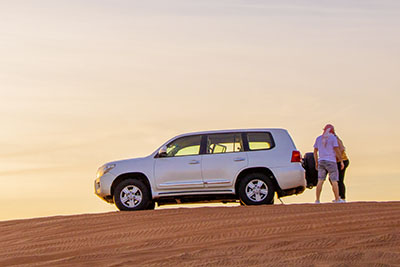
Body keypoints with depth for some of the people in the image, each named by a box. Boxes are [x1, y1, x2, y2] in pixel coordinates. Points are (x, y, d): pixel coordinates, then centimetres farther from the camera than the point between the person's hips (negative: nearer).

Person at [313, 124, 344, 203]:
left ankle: (317, 200, 0)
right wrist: (341, 161, -5)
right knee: (334, 181, 1)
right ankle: (337, 199, 1)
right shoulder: (333, 138, -5)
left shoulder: (318, 139, 10)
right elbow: (337, 150, -10)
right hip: (331, 162, -4)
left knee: (320, 181, 4)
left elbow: (315, 151, 12)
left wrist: (316, 163, 19)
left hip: (321, 162, 4)